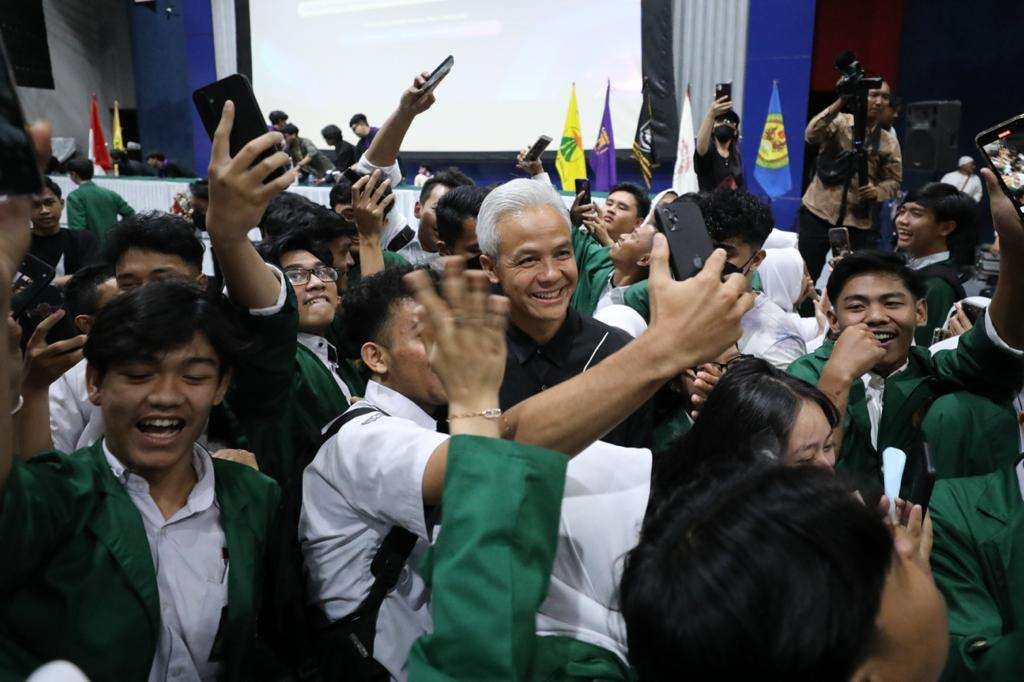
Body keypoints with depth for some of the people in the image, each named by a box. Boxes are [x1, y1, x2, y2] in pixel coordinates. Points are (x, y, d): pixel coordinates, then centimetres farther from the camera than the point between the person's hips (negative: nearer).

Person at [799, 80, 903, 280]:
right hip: (818, 212, -2)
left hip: (858, 220, 3)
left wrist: (877, 191, -15)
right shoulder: (839, 122, 2)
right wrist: (840, 102, -25)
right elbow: (811, 135, -18)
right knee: (806, 273, 0)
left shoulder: (889, 142, 8)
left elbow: (894, 180, 8)